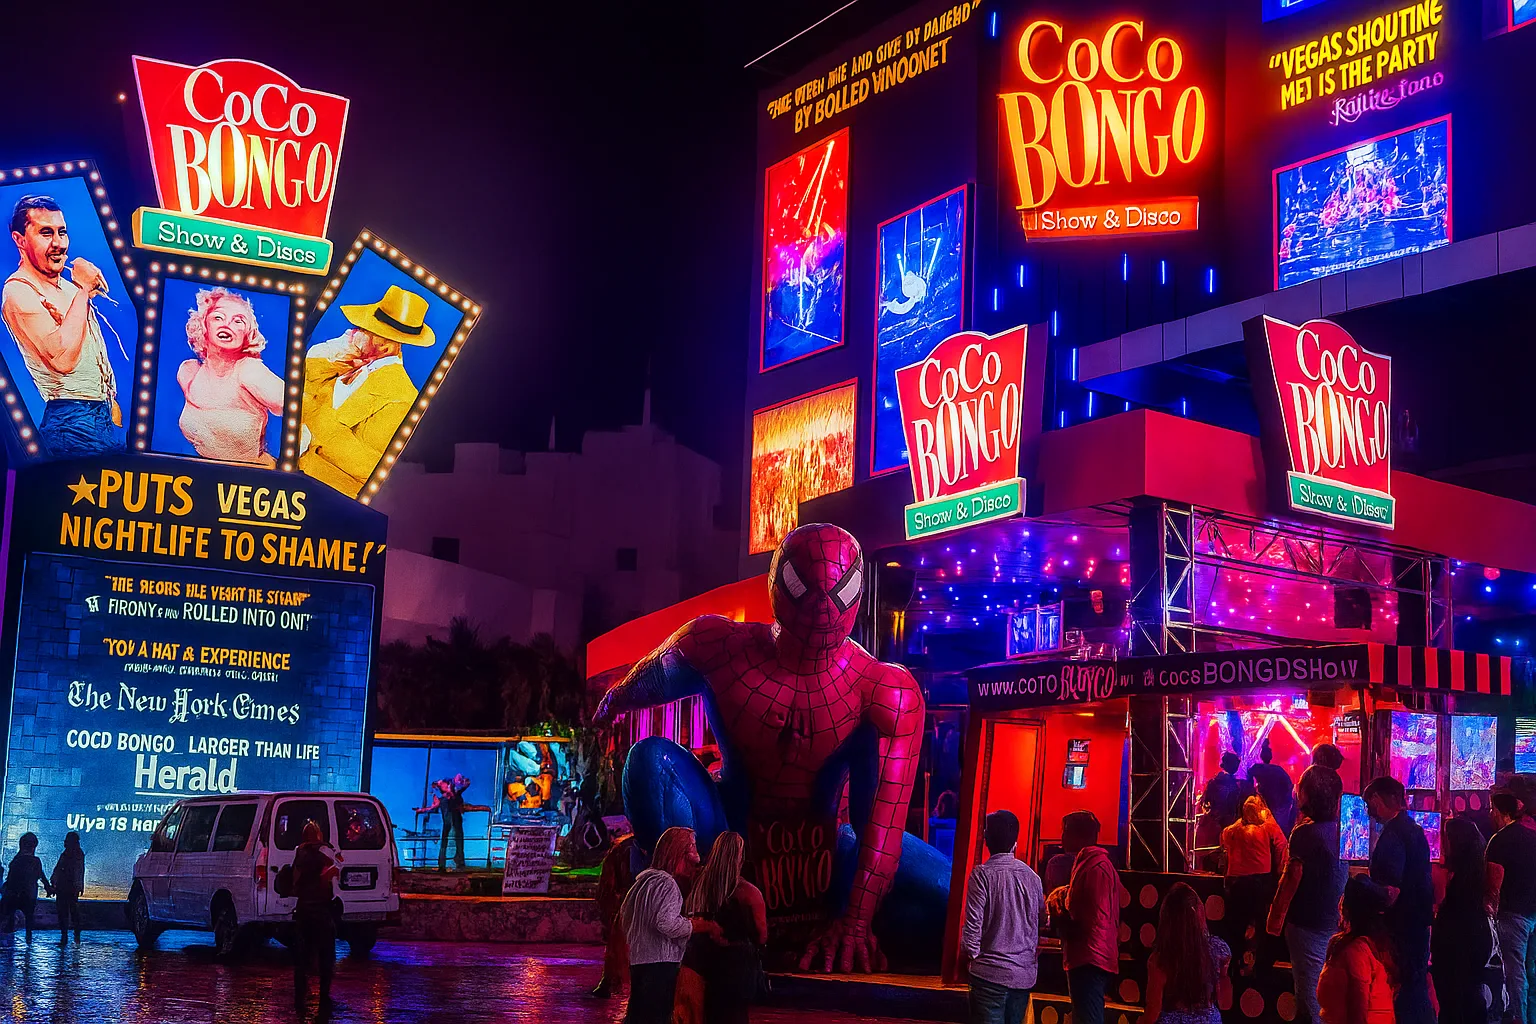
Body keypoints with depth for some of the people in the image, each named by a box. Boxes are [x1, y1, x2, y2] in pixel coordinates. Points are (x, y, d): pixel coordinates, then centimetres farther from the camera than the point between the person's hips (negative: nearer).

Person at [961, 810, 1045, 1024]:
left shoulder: (983, 874, -10)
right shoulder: (1032, 876, 5)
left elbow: (973, 922, -11)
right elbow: (1041, 918, 12)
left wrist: (970, 952, 4)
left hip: (991, 972, -5)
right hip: (1024, 973, 5)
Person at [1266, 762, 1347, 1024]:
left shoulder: (1304, 833, -20)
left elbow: (1291, 880, -16)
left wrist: (1275, 917, -6)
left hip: (1310, 926, -7)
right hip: (1337, 924, 7)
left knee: (1312, 1002, 1)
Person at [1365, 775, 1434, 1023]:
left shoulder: (1393, 833, -19)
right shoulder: (1413, 828, 12)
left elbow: (1391, 890, -25)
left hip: (1403, 925, -10)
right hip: (1419, 919, 10)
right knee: (1416, 981, 18)